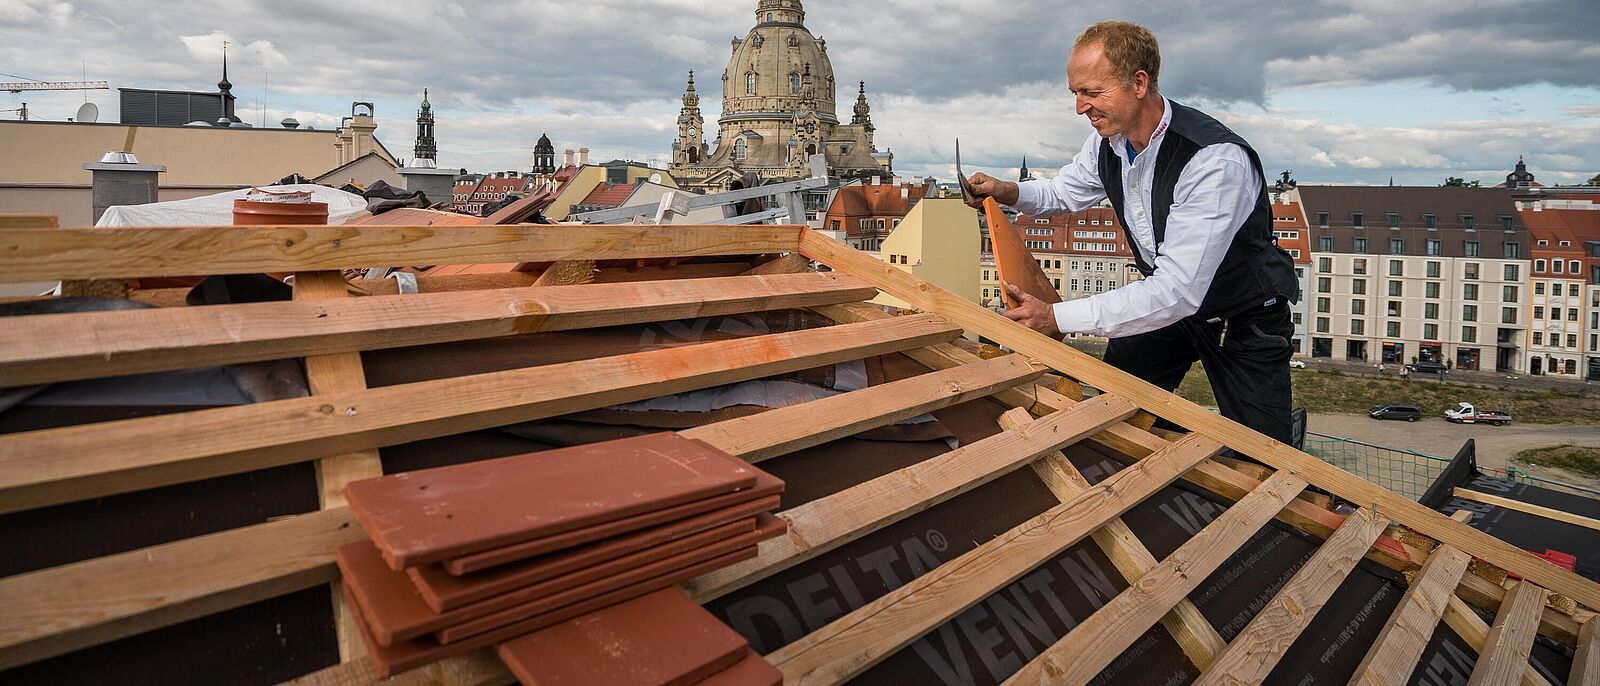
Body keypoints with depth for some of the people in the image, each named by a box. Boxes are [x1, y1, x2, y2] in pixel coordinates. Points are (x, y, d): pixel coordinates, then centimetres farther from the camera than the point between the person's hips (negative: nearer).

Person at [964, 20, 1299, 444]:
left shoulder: (1217, 161, -35)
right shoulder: (1107, 143, -11)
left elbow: (1177, 291, -38)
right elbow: (1066, 191, 11)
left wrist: (1059, 318, -39)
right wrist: (1010, 193, -12)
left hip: (1246, 321, -6)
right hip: (1170, 304, 6)